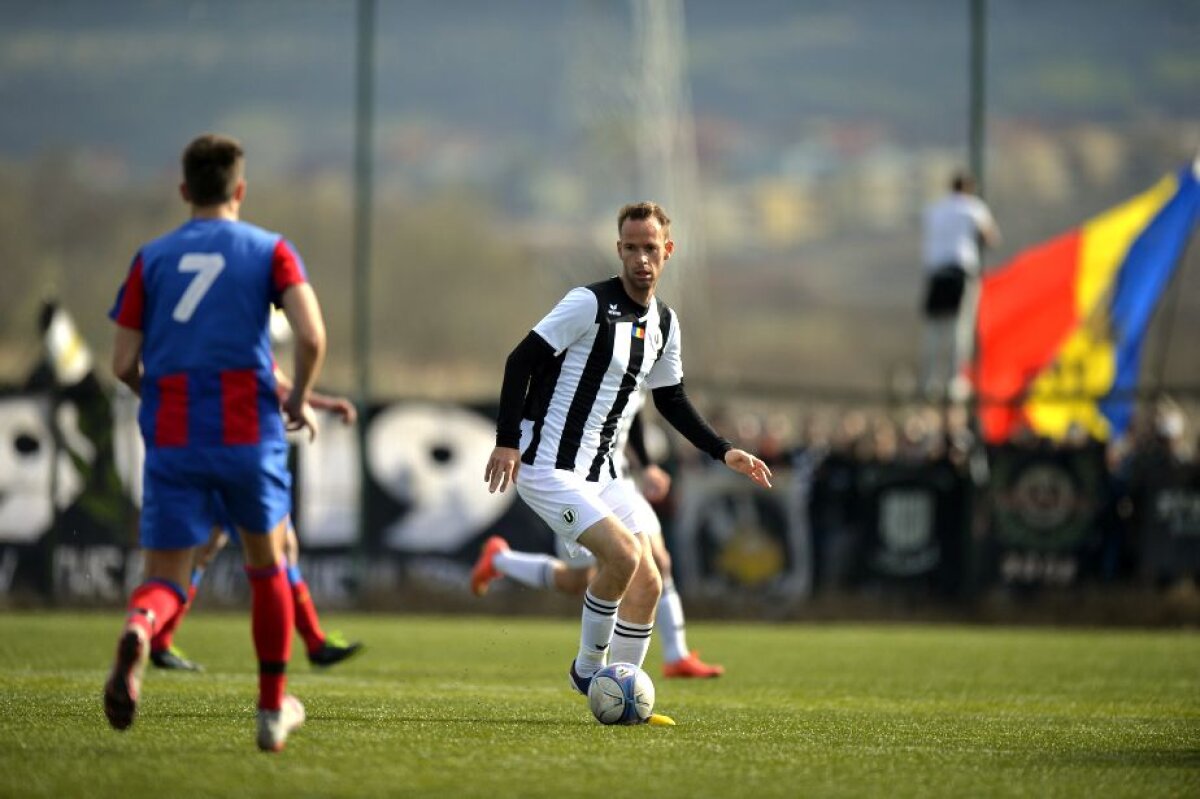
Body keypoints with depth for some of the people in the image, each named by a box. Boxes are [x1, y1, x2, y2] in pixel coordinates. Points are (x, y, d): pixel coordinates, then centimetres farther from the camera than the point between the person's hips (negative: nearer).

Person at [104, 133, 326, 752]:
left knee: (165, 581, 0)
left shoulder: (151, 258, 8)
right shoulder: (269, 251, 3)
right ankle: (274, 712, 26)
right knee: (267, 567, 20)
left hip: (170, 443, 1)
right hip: (248, 434, -1)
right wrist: (300, 401, 6)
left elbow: (123, 363, 5)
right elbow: (312, 335, -11)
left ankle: (139, 628, -38)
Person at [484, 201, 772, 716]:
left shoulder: (664, 323, 10)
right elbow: (521, 360, -15)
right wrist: (506, 440, -23)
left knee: (646, 585, 3)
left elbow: (670, 399, 22)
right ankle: (588, 669, -3)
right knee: (622, 557, -22)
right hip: (549, 466, -8)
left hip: (598, 470, 8)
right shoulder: (591, 303, -14)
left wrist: (723, 452, 13)